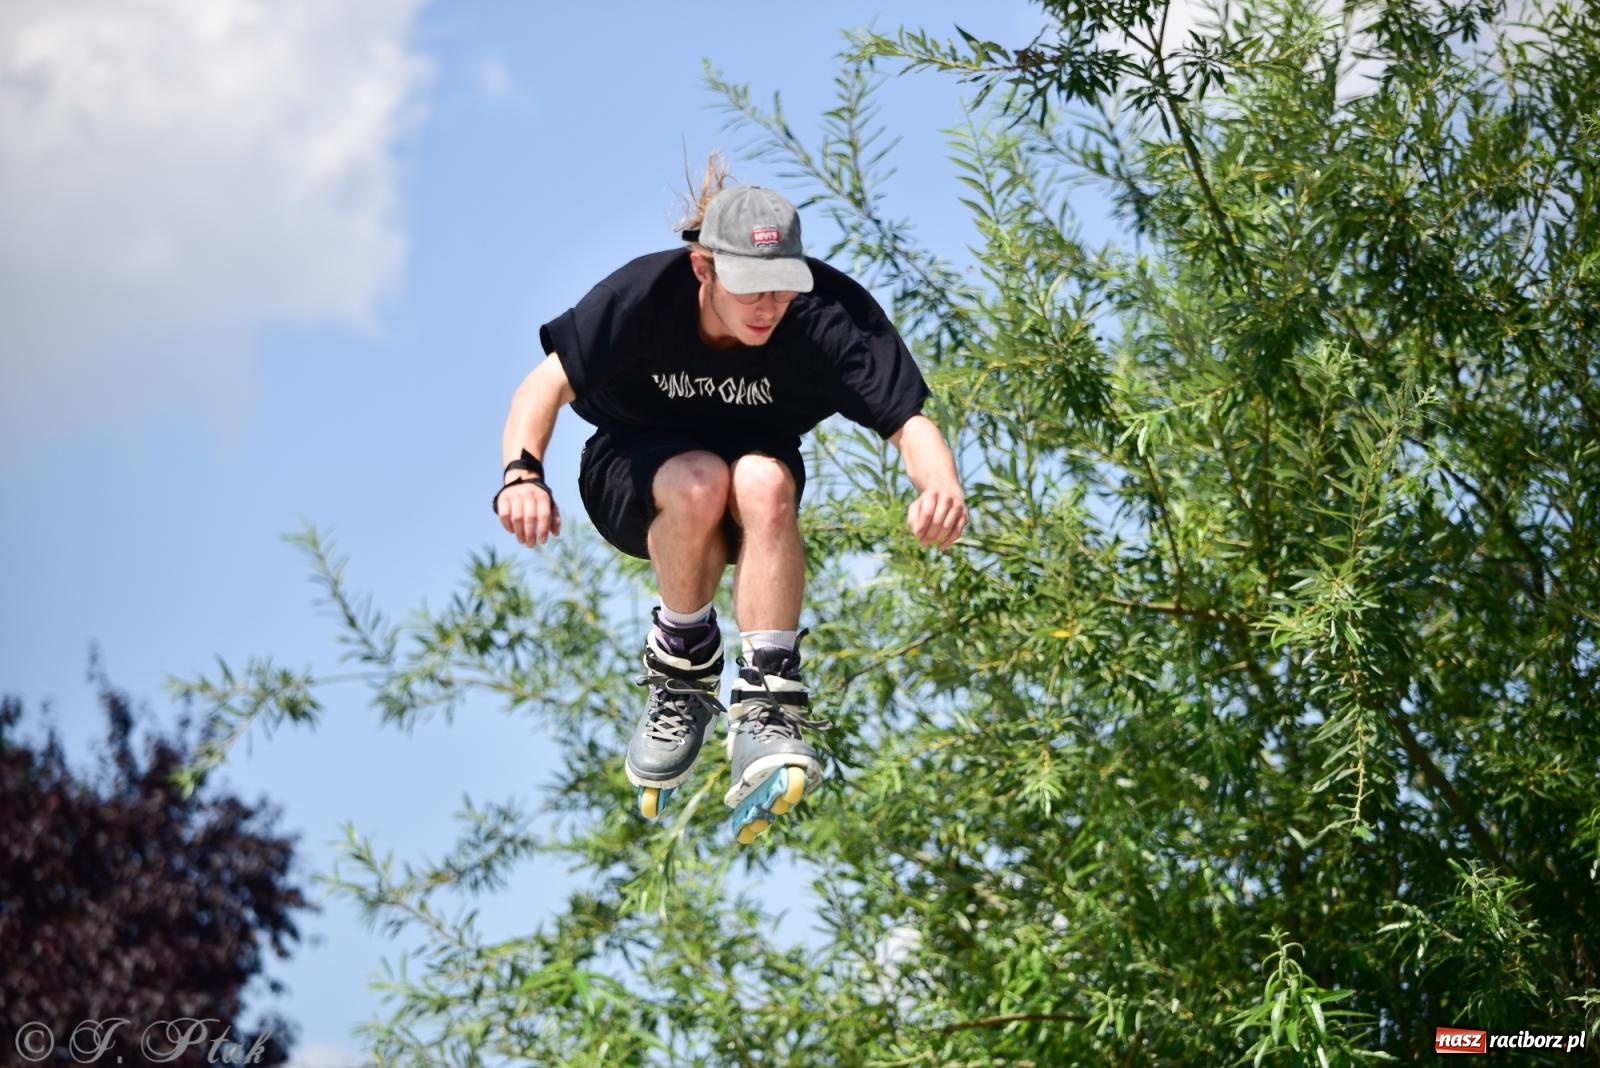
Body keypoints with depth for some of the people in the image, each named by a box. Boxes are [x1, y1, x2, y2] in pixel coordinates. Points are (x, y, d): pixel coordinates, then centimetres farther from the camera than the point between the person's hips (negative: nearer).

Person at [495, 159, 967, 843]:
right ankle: (683, 662, -13)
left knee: (764, 482, -36)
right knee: (702, 482, -37)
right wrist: (522, 473, -49)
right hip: (634, 472, -1)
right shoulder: (645, 294, -27)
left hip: (758, 459, 1)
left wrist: (940, 487, -53)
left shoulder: (826, 317, -26)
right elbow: (547, 384, -29)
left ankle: (766, 707, -35)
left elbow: (908, 419, -31)